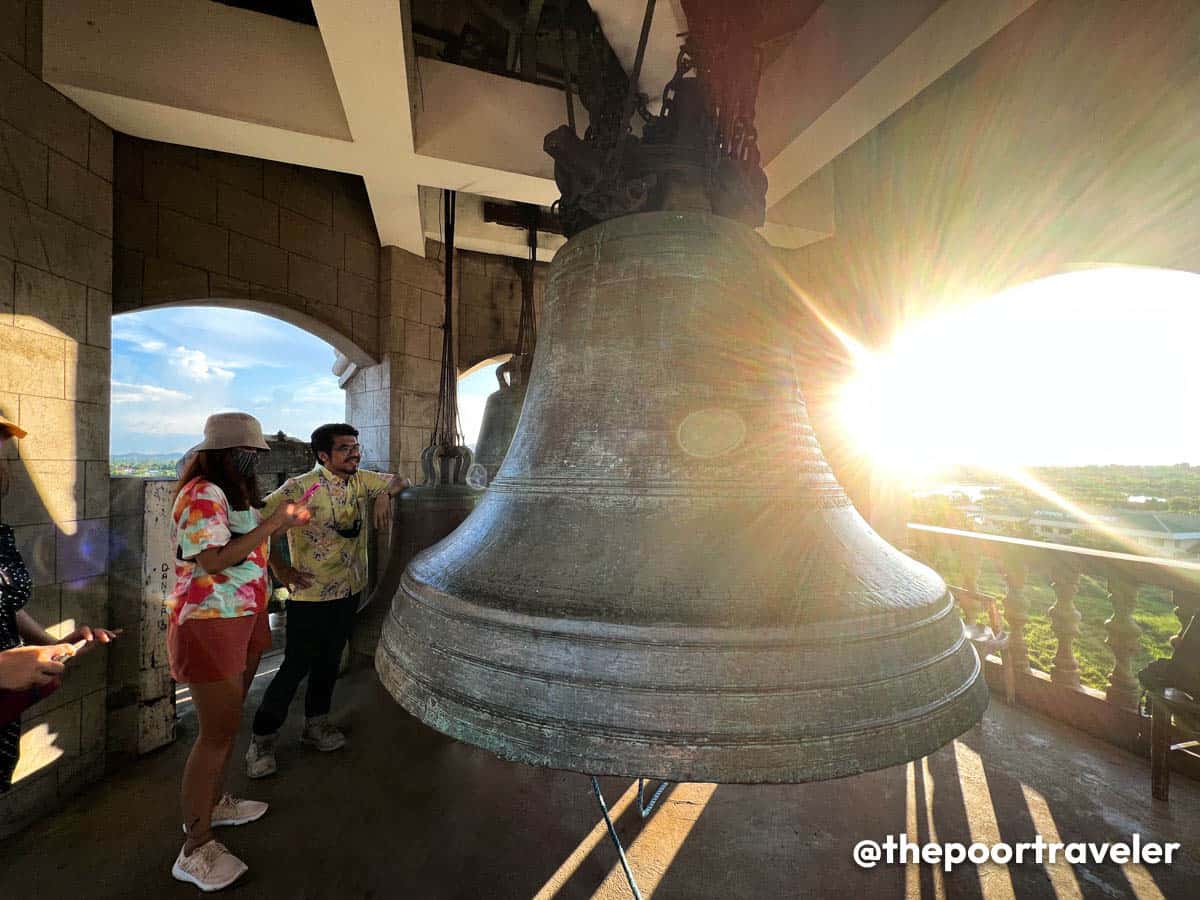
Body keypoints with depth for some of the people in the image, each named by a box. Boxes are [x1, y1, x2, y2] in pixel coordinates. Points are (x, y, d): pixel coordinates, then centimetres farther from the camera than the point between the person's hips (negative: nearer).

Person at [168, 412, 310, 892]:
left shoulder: (233, 492, 11)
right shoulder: (202, 494, -20)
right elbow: (214, 560, -28)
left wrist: (281, 524, 10)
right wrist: (271, 523, -26)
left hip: (242, 619, 10)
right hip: (209, 624, -10)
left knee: (227, 721, 22)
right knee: (217, 732, -1)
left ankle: (214, 803, 40)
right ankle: (196, 850, 13)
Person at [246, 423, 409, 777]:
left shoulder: (360, 481, 0)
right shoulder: (300, 488, -18)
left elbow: (400, 480, 11)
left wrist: (385, 492, -12)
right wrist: (280, 569, -17)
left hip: (348, 591, 6)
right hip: (311, 595, -6)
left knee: (329, 660, 20)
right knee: (296, 666, 3)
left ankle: (315, 726, 38)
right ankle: (262, 739, 24)